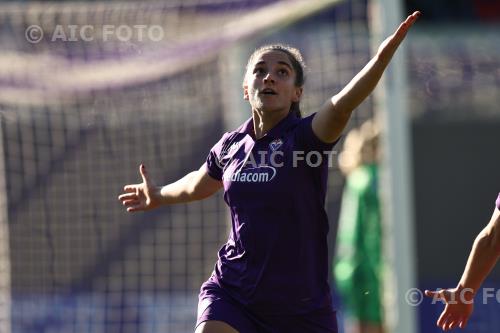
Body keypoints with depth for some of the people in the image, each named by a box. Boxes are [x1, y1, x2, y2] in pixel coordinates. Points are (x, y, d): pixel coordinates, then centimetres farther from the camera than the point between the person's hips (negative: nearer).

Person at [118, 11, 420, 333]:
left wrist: (383, 56, -51)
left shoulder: (305, 137, -11)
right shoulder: (231, 146, 5)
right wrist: (159, 195, 47)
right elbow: (198, 185, 28)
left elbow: (343, 104, -34)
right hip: (232, 292, 3)